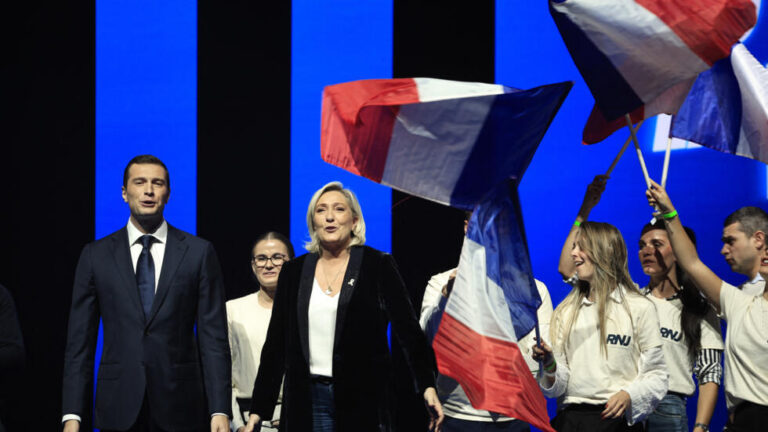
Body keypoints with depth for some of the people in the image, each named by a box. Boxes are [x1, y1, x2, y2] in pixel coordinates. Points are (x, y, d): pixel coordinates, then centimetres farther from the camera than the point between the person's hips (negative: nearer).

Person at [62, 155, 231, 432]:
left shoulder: (199, 252, 4)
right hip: (119, 409, 1)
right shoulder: (96, 255, 7)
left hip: (181, 409, -1)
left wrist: (220, 410, -8)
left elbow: (213, 336, 0)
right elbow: (79, 341, 5)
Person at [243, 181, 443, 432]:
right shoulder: (293, 272, 11)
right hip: (308, 399, 2)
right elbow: (276, 345, 12)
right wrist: (259, 409, 7)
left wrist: (427, 386, -15)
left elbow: (408, 329, -2)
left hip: (363, 400, -2)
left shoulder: (378, 266, 2)